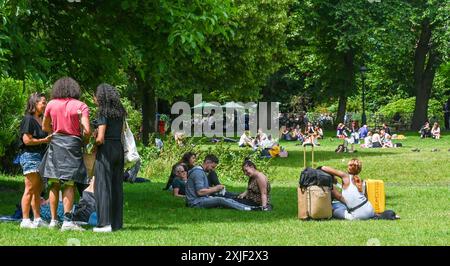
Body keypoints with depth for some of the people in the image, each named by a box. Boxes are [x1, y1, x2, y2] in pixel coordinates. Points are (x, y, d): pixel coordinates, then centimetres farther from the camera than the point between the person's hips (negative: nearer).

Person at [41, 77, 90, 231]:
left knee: (54, 184, 9)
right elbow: (87, 130, -12)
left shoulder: (51, 104, 6)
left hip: (55, 143, 3)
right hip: (72, 144, -3)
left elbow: (45, 127, 16)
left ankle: (53, 220, 10)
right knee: (69, 184, -3)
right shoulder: (81, 106, -4)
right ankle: (67, 221, -9)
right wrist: (83, 141, 6)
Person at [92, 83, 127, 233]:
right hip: (119, 149, 7)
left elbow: (100, 138, -16)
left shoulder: (103, 112, -9)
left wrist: (93, 144, 4)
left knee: (103, 186, -4)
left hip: (106, 150, -7)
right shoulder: (120, 112, 11)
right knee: (116, 186, 9)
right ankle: (117, 223, 12)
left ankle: (105, 223, -8)